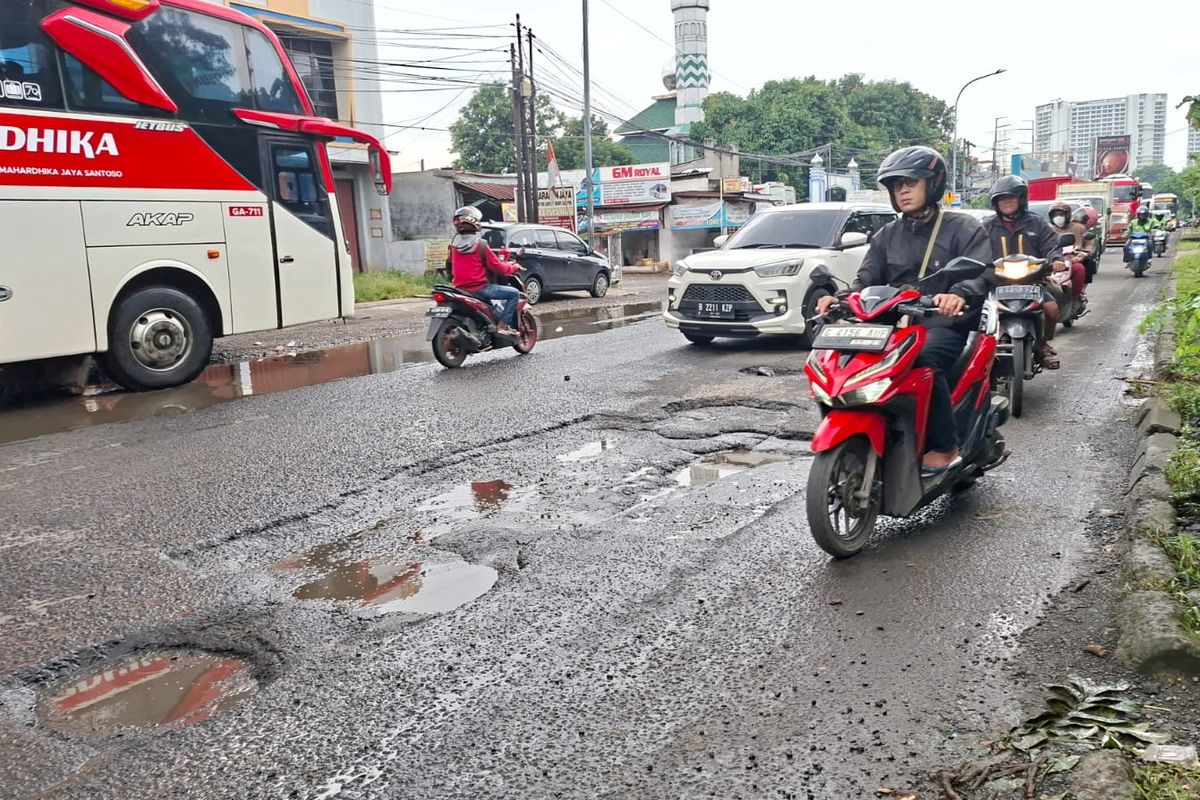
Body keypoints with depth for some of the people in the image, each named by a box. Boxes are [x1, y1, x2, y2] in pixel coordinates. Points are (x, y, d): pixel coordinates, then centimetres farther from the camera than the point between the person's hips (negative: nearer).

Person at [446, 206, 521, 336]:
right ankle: (503, 325, -9)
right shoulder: (480, 244, -14)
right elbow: (496, 267, -10)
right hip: (479, 288, -8)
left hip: (460, 289, 8)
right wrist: (514, 268, 6)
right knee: (514, 293, -2)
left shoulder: (454, 244, 4)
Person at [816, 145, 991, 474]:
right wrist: (841, 299, -14)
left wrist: (958, 295, -36)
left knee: (923, 357, -38)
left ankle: (945, 448, -26)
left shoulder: (964, 228, 4)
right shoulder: (886, 236, 19)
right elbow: (867, 281, 10)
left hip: (946, 323, -5)